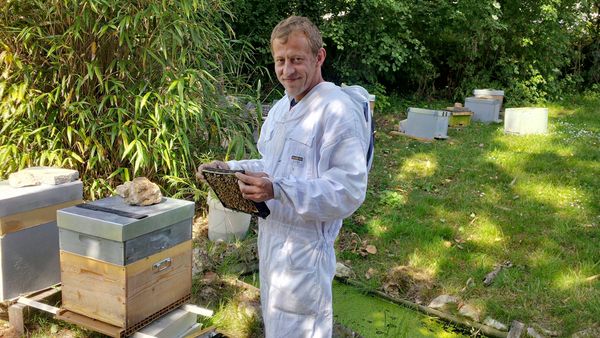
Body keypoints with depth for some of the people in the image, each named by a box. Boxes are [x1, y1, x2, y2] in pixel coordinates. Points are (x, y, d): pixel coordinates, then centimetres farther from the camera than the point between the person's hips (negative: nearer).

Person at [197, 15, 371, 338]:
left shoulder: (339, 109, -20)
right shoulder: (280, 108, 11)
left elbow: (349, 190, -26)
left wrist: (278, 190, -34)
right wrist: (228, 168, 5)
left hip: (304, 245, -9)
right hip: (270, 235, 9)